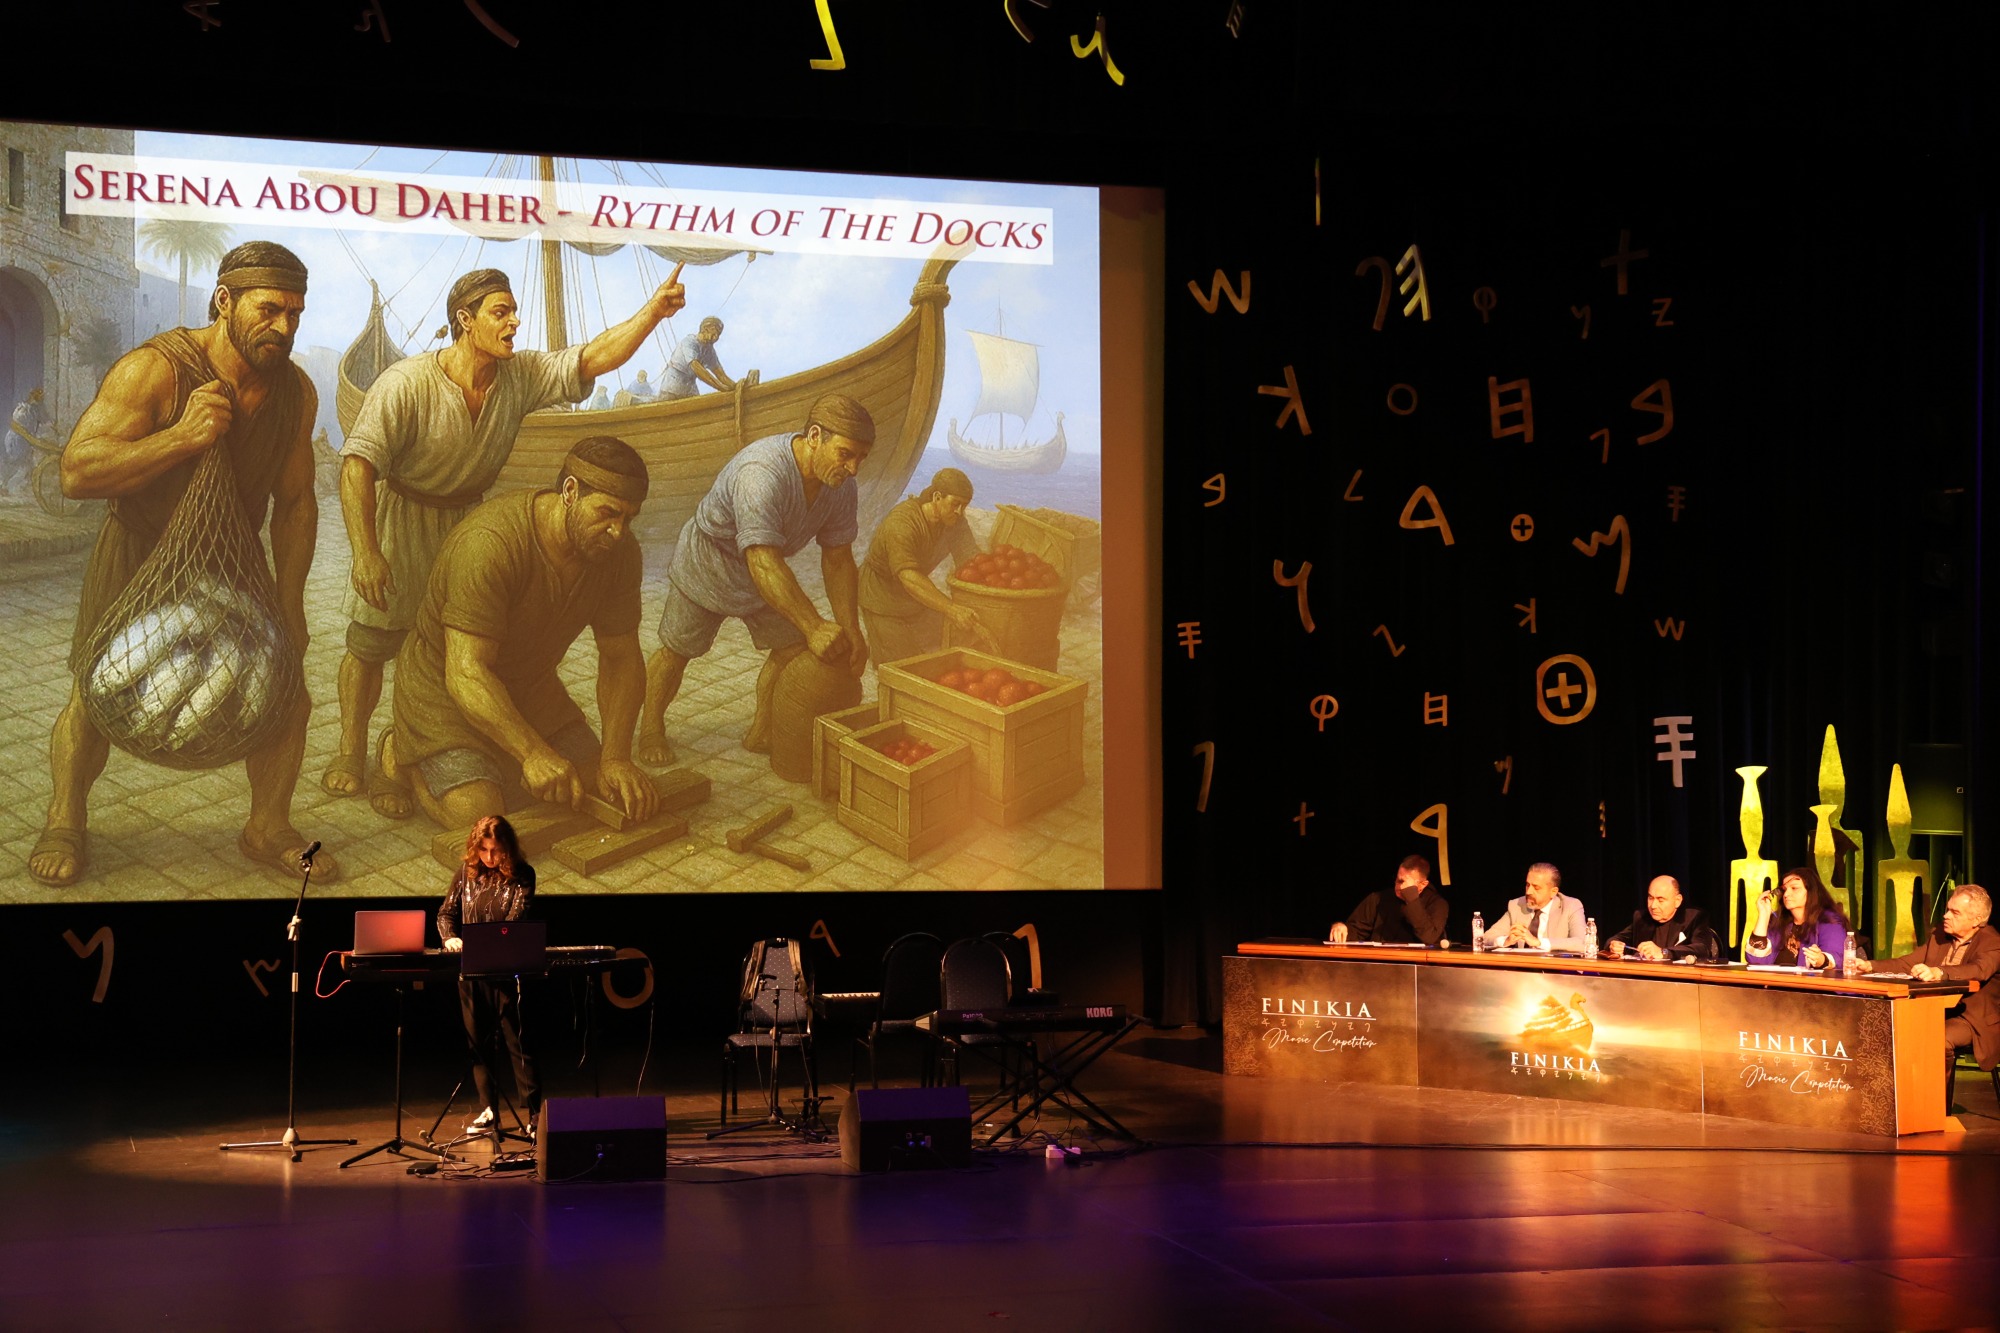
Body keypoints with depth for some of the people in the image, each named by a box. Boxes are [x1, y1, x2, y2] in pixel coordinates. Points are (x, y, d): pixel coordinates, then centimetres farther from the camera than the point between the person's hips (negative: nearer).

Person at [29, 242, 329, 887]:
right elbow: (76, 472, -32)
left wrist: (289, 602, -1)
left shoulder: (296, 391, -8)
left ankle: (268, 830, 20)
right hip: (139, 556, -4)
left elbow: (295, 501, 4)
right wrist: (182, 437, -41)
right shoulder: (155, 368, -26)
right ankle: (66, 821, 27)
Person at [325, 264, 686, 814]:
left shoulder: (521, 376, -13)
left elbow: (595, 357, -18)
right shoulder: (407, 383, -27)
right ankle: (350, 754, 24)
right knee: (369, 645, 4)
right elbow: (358, 463, -29)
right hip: (400, 519, -4)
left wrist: (653, 310, -35)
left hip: (467, 521, 4)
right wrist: (365, 552, -37)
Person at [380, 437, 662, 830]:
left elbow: (621, 657, -4)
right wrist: (534, 753, -45)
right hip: (443, 690, -7)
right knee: (481, 821, -21)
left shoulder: (619, 551, -12)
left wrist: (616, 757, -16)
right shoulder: (490, 545, -34)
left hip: (530, 688, 7)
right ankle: (403, 755, 9)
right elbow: (467, 673, -36)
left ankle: (502, 767, 23)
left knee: (599, 790, -2)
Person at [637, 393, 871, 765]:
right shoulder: (762, 473, -42)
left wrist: (850, 631, -18)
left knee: (794, 648, 1)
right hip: (707, 564, -6)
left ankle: (762, 734, 19)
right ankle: (651, 729, 27)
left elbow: (838, 559, -10)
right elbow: (763, 564, -49)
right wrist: (815, 627, -55)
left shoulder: (839, 484, -17)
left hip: (765, 570, 7)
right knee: (675, 651, 5)